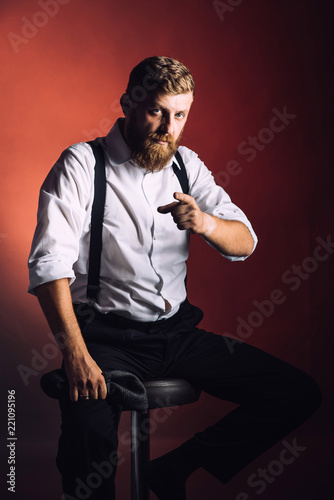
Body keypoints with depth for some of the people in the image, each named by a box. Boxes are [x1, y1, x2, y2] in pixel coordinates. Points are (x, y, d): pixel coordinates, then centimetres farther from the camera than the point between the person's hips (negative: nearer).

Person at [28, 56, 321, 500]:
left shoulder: (186, 165, 11)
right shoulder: (82, 165, -5)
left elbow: (244, 244, 3)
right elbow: (49, 264, -15)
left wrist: (205, 223, -21)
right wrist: (76, 355, -28)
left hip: (178, 332, 6)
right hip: (109, 338, -5)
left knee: (299, 394, -4)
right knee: (89, 434, -36)